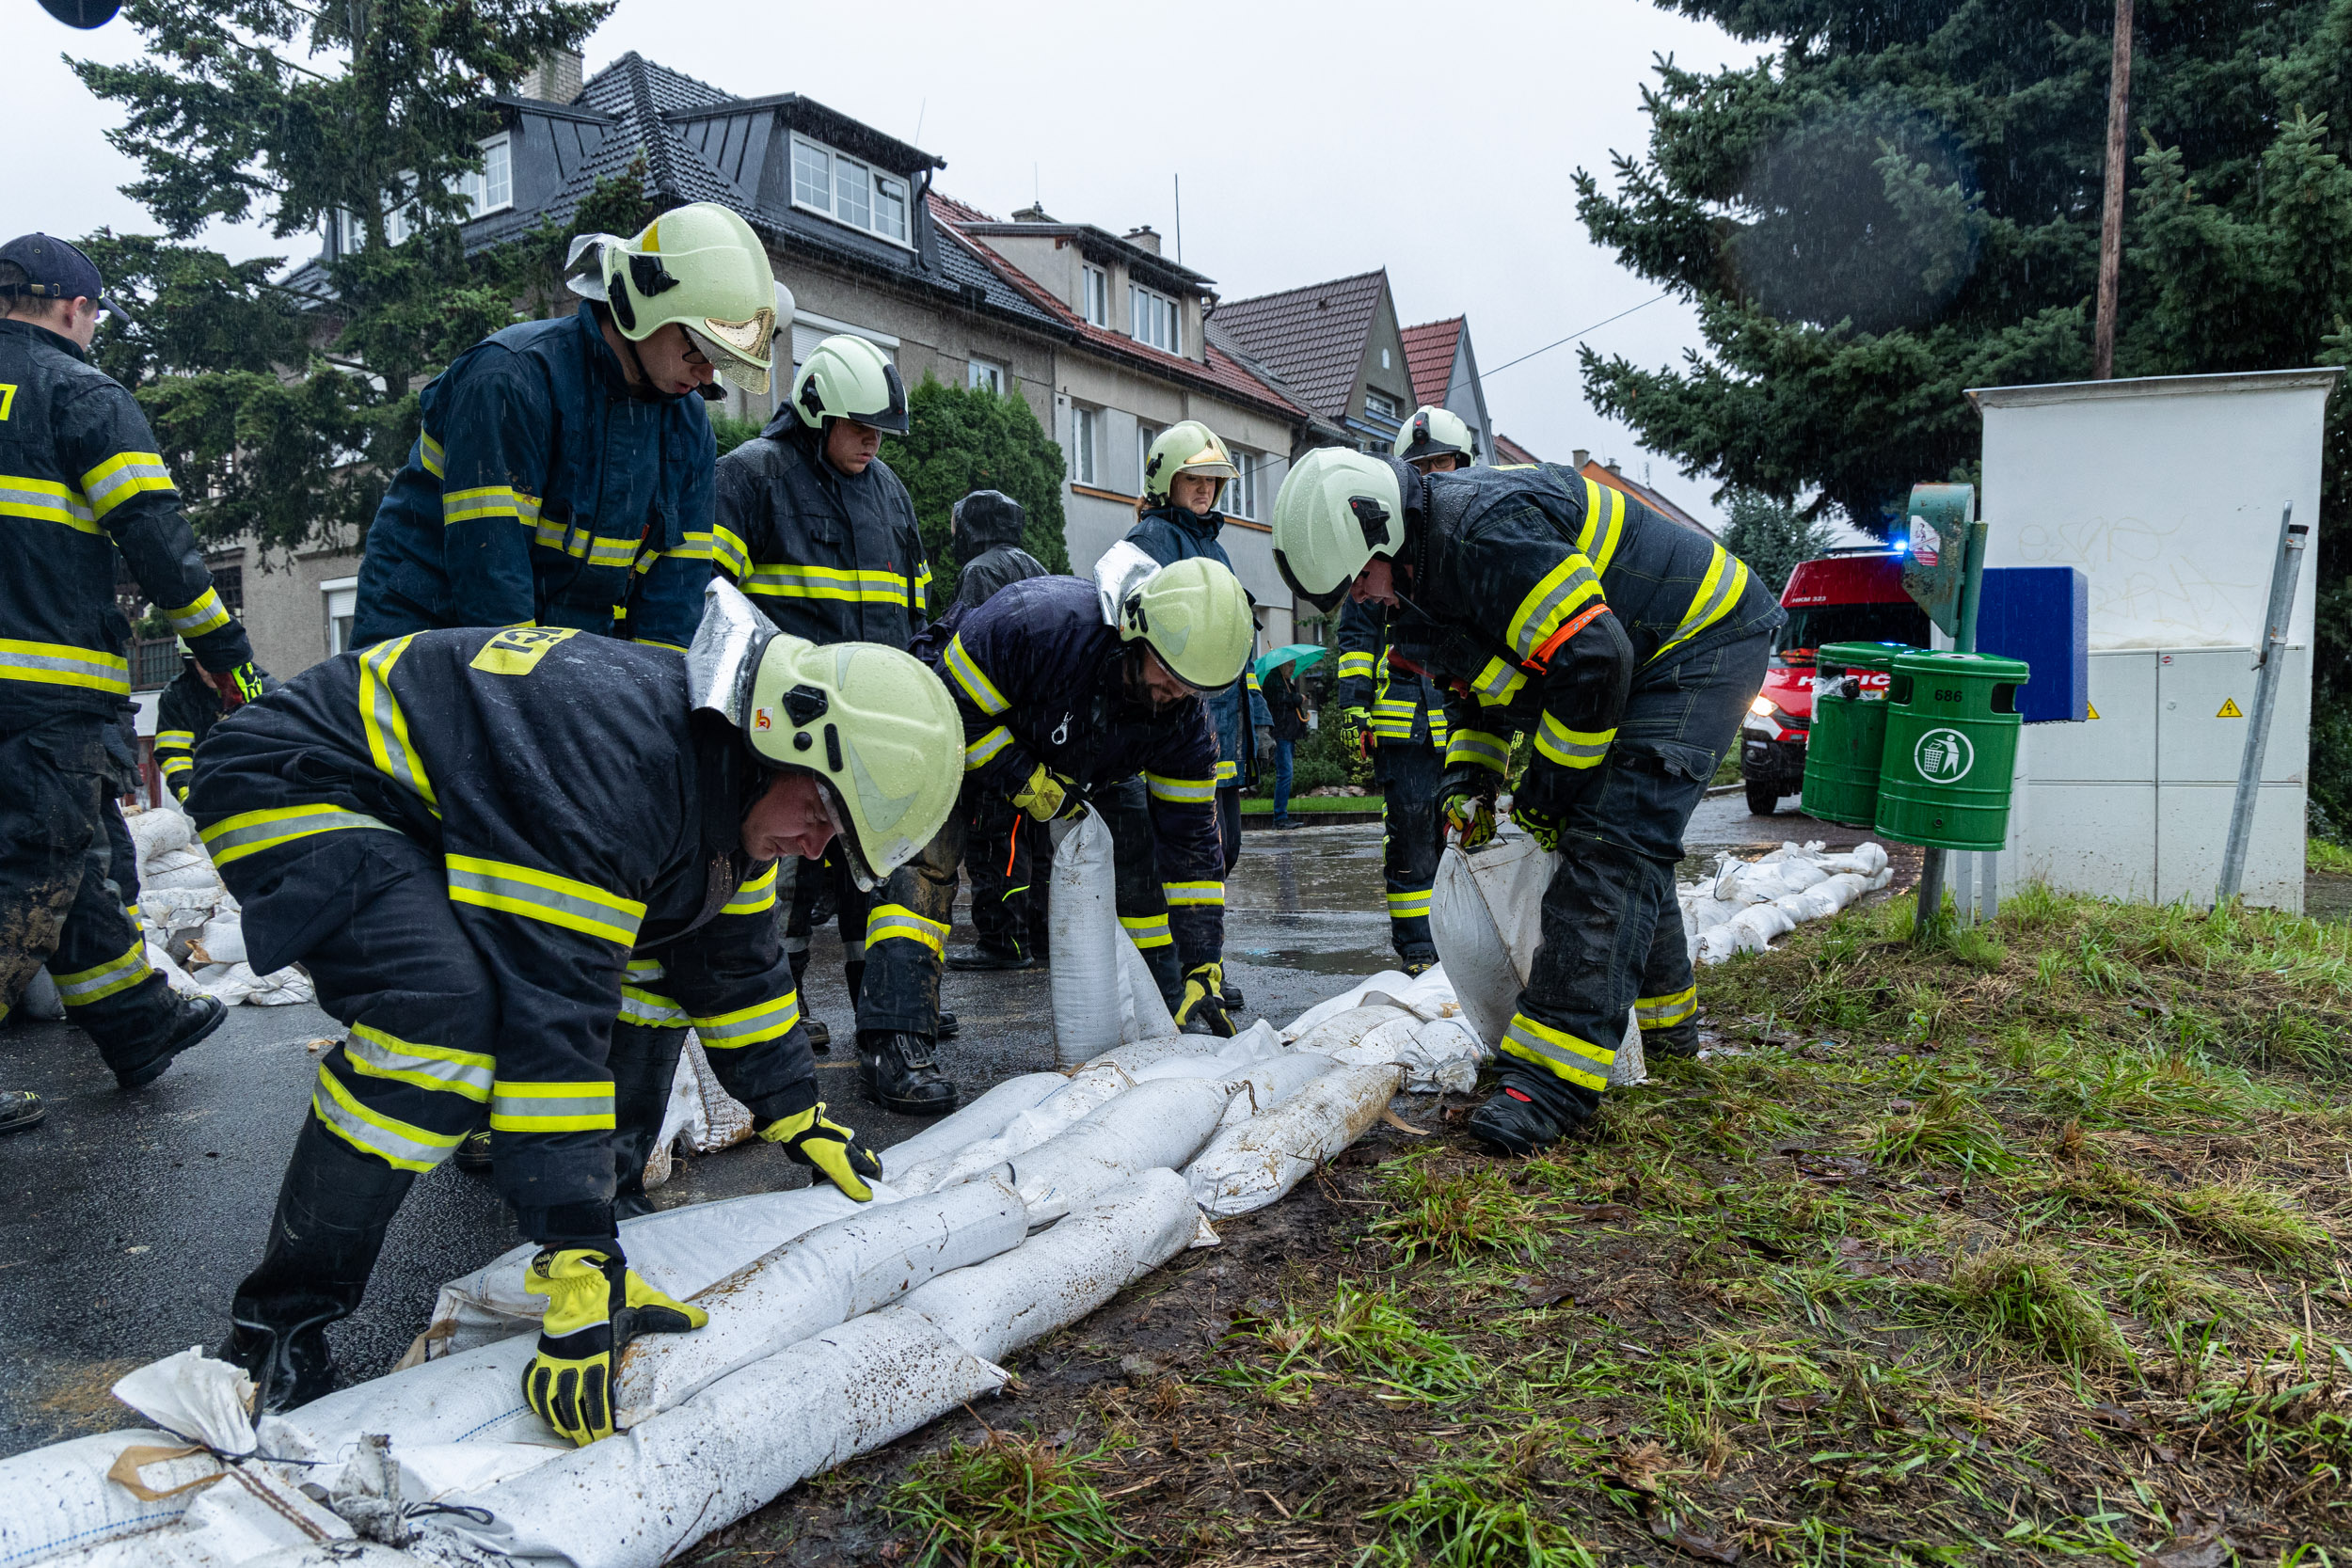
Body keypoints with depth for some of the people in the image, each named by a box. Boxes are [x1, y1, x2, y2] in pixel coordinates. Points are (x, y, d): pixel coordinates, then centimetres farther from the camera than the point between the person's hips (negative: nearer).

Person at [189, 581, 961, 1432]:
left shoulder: (722, 786, -3)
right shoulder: (612, 757, -34)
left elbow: (732, 959, 12)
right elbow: (553, 1010, -37)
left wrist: (797, 1116, 16)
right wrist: (582, 1269, -36)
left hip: (416, 809, 10)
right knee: (449, 1011, -31)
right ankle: (274, 1332, -18)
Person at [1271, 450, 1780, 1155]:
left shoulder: (1486, 533, -30)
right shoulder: (1432, 559, 4)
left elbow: (1593, 663, -31)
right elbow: (1481, 681, 15)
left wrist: (1545, 792, -20)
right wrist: (1468, 778, 1)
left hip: (1706, 638, -10)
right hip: (1643, 658, 10)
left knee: (1610, 841, -19)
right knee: (1630, 840, 18)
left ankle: (1555, 1077, -22)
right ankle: (1663, 1016, 37)